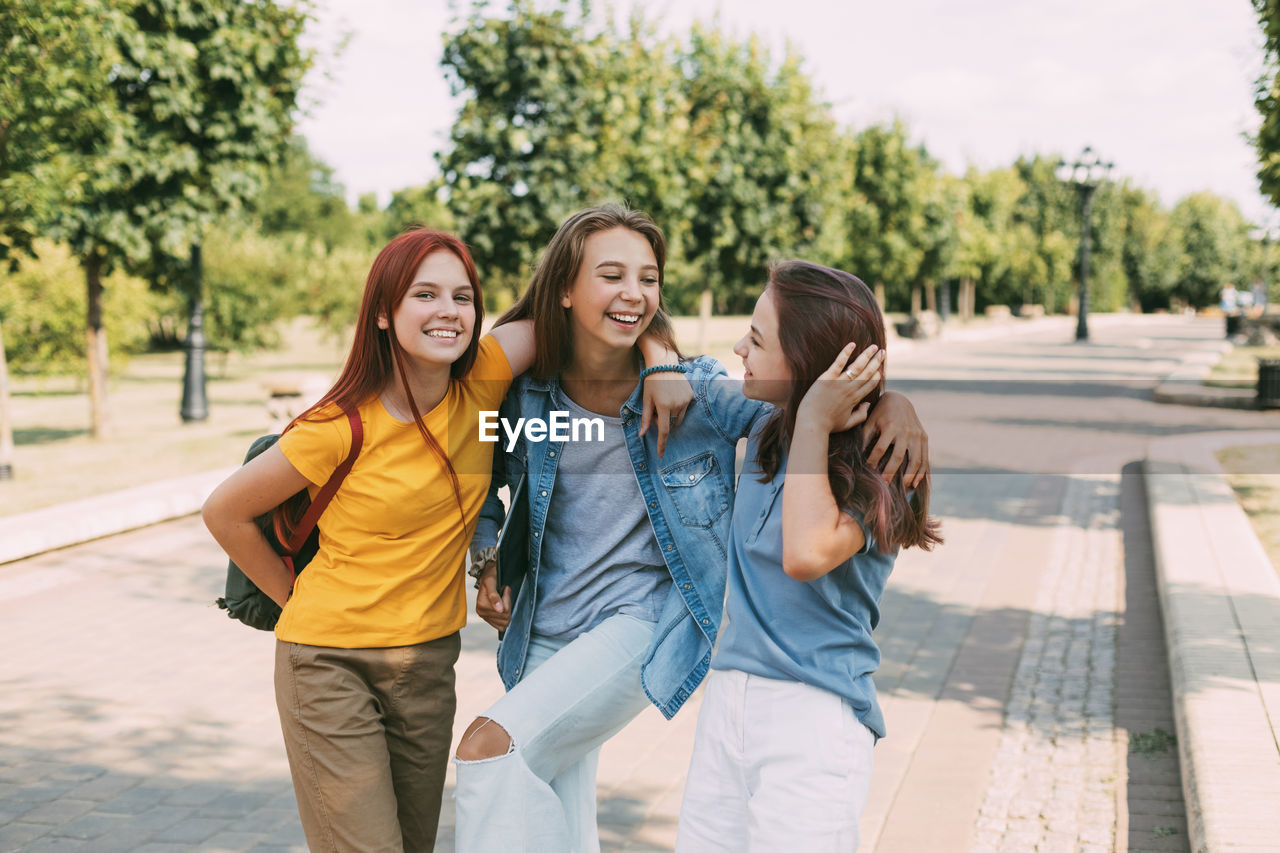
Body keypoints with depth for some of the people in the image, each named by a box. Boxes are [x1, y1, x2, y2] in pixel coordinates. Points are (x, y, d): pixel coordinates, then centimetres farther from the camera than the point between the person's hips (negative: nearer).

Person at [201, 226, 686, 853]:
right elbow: (224, 512, -5)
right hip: (331, 660, -4)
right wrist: (292, 596, 3)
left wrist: (658, 357, -18)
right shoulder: (342, 427, -18)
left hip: (428, 659, 5)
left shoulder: (482, 383, -9)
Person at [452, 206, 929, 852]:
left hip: (646, 620, -4)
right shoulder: (525, 393, -3)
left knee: (491, 747, -22)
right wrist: (485, 564, 6)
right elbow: (489, 476, 16)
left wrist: (890, 400, -29)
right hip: (547, 628, 5)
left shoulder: (695, 392, -13)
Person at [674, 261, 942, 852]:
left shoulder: (878, 469, -10)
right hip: (727, 699, 7)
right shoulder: (767, 430, 9)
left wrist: (814, 423, -19)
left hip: (811, 714, -6)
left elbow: (805, 554, -28)